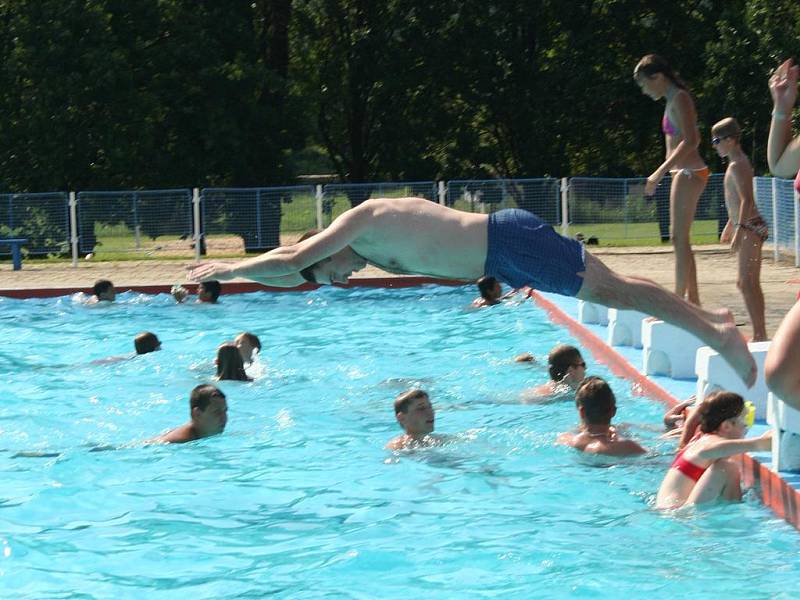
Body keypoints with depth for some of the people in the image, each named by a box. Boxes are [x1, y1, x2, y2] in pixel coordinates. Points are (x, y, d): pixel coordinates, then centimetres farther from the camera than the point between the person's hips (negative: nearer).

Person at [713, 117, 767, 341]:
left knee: (748, 284, -12)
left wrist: (739, 230, -26)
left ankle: (759, 335, -14)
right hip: (748, 228, 11)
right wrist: (730, 226, 31)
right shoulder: (738, 163, 17)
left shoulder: (737, 166, -13)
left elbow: (746, 200, -22)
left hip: (750, 228, -11)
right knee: (746, 284, 13)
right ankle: (760, 334, 16)